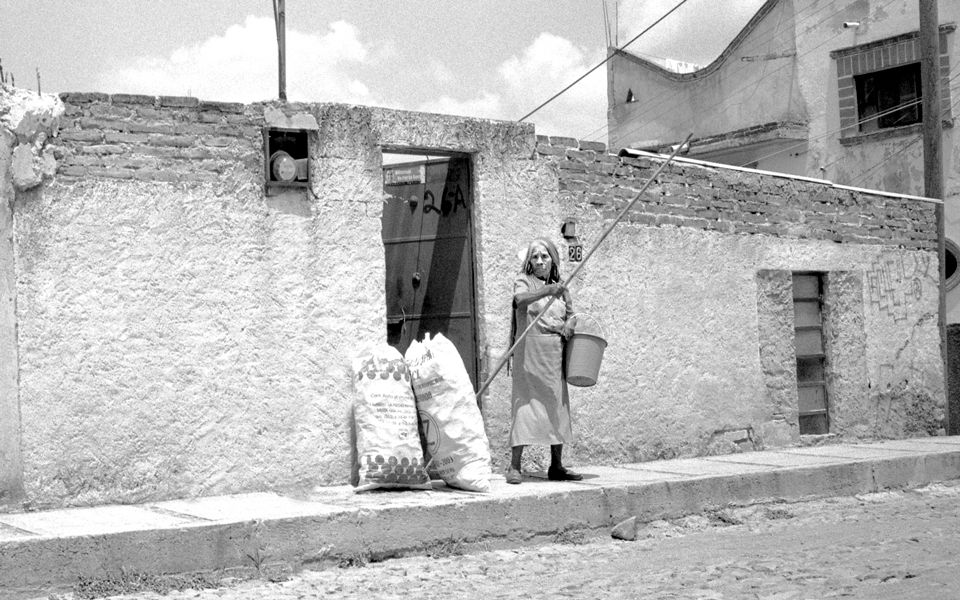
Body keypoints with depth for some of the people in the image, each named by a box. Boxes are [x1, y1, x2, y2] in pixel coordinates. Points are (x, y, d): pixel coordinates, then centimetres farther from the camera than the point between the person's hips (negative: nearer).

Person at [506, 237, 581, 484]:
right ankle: (514, 466, -11)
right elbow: (520, 299, -20)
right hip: (530, 352, -5)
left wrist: (569, 324, -1)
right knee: (526, 404, -12)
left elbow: (570, 315, 24)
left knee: (558, 407, 6)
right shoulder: (524, 282, 1)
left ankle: (556, 466, 15)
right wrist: (547, 291, -37)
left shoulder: (561, 288, 17)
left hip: (555, 353, 5)